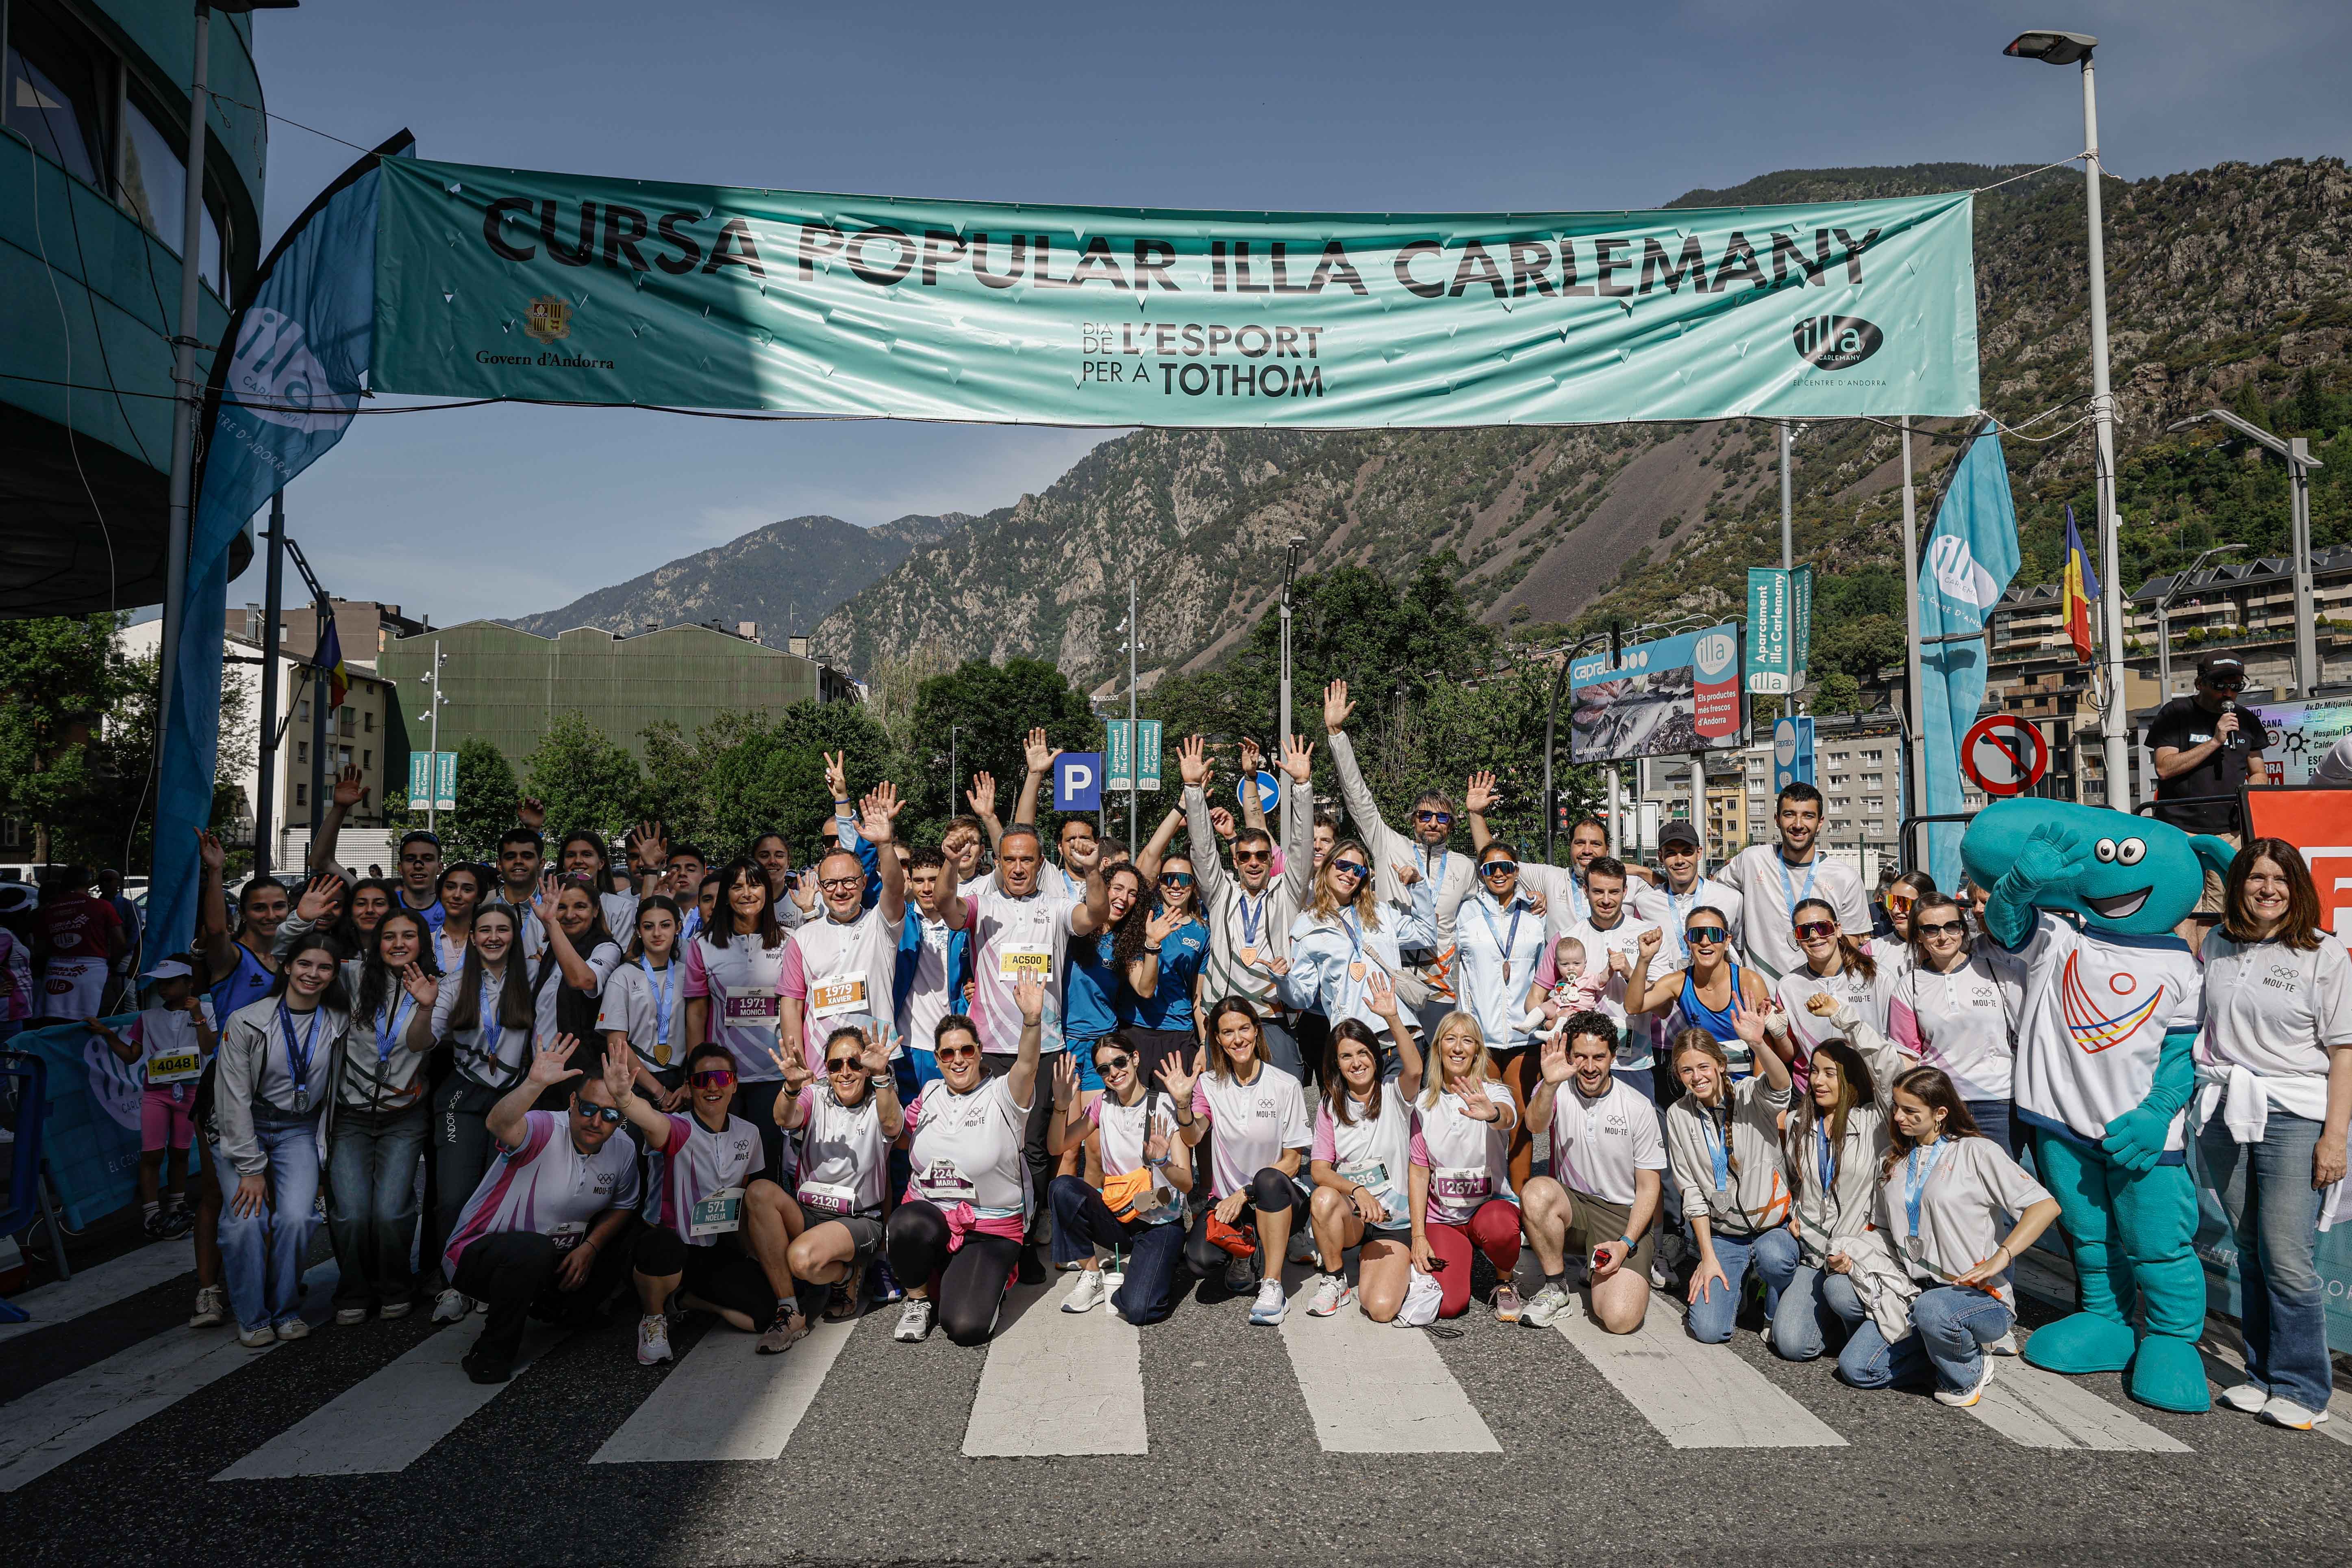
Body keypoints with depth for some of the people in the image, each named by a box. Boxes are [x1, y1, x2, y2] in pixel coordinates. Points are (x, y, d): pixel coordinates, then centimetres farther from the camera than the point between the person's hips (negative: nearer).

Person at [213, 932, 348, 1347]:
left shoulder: (339, 1023, -1)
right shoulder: (245, 1022, -10)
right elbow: (235, 1098, -11)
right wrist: (251, 1168, -14)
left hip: (299, 1131, 2)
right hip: (242, 1130, -2)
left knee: (296, 1217, -17)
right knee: (245, 1220, -19)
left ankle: (286, 1310, 4)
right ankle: (252, 1317, 2)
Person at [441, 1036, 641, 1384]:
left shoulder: (624, 1149, -5)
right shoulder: (543, 1130, -25)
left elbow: (623, 1207, 10)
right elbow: (500, 1124, -49)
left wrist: (590, 1246, -7)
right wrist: (535, 1083, -67)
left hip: (558, 1258, 7)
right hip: (479, 1251, -7)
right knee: (533, 1250, -37)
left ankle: (556, 1308, 21)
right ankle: (492, 1352, -12)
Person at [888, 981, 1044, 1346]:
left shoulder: (1001, 1095, -7)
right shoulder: (930, 1094, 9)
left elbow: (1026, 1066, -27)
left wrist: (1032, 1020, -47)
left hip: (991, 1230, -3)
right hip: (929, 1216, 3)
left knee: (966, 1328, -21)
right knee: (907, 1223, -35)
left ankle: (988, 1283, 16)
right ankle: (918, 1299, -4)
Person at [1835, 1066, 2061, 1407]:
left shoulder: (1975, 1152, -6)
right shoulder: (1892, 1159, 12)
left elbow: (2045, 1206, -17)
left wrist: (1998, 1259, -28)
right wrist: (1854, 1260, 0)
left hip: (1981, 1295, -6)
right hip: (1915, 1293, 6)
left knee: (1932, 1307, -40)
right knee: (1854, 1368, -11)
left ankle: (1970, 1370, -6)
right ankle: (1953, 1344, 10)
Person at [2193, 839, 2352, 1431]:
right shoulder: (2217, 945, 9)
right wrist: (2189, 1096, 14)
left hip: (2294, 1116, -4)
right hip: (2224, 1114, 4)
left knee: (2286, 1259, -6)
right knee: (2250, 1254, 11)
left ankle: (2302, 1388, 7)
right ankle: (2263, 1375, 21)